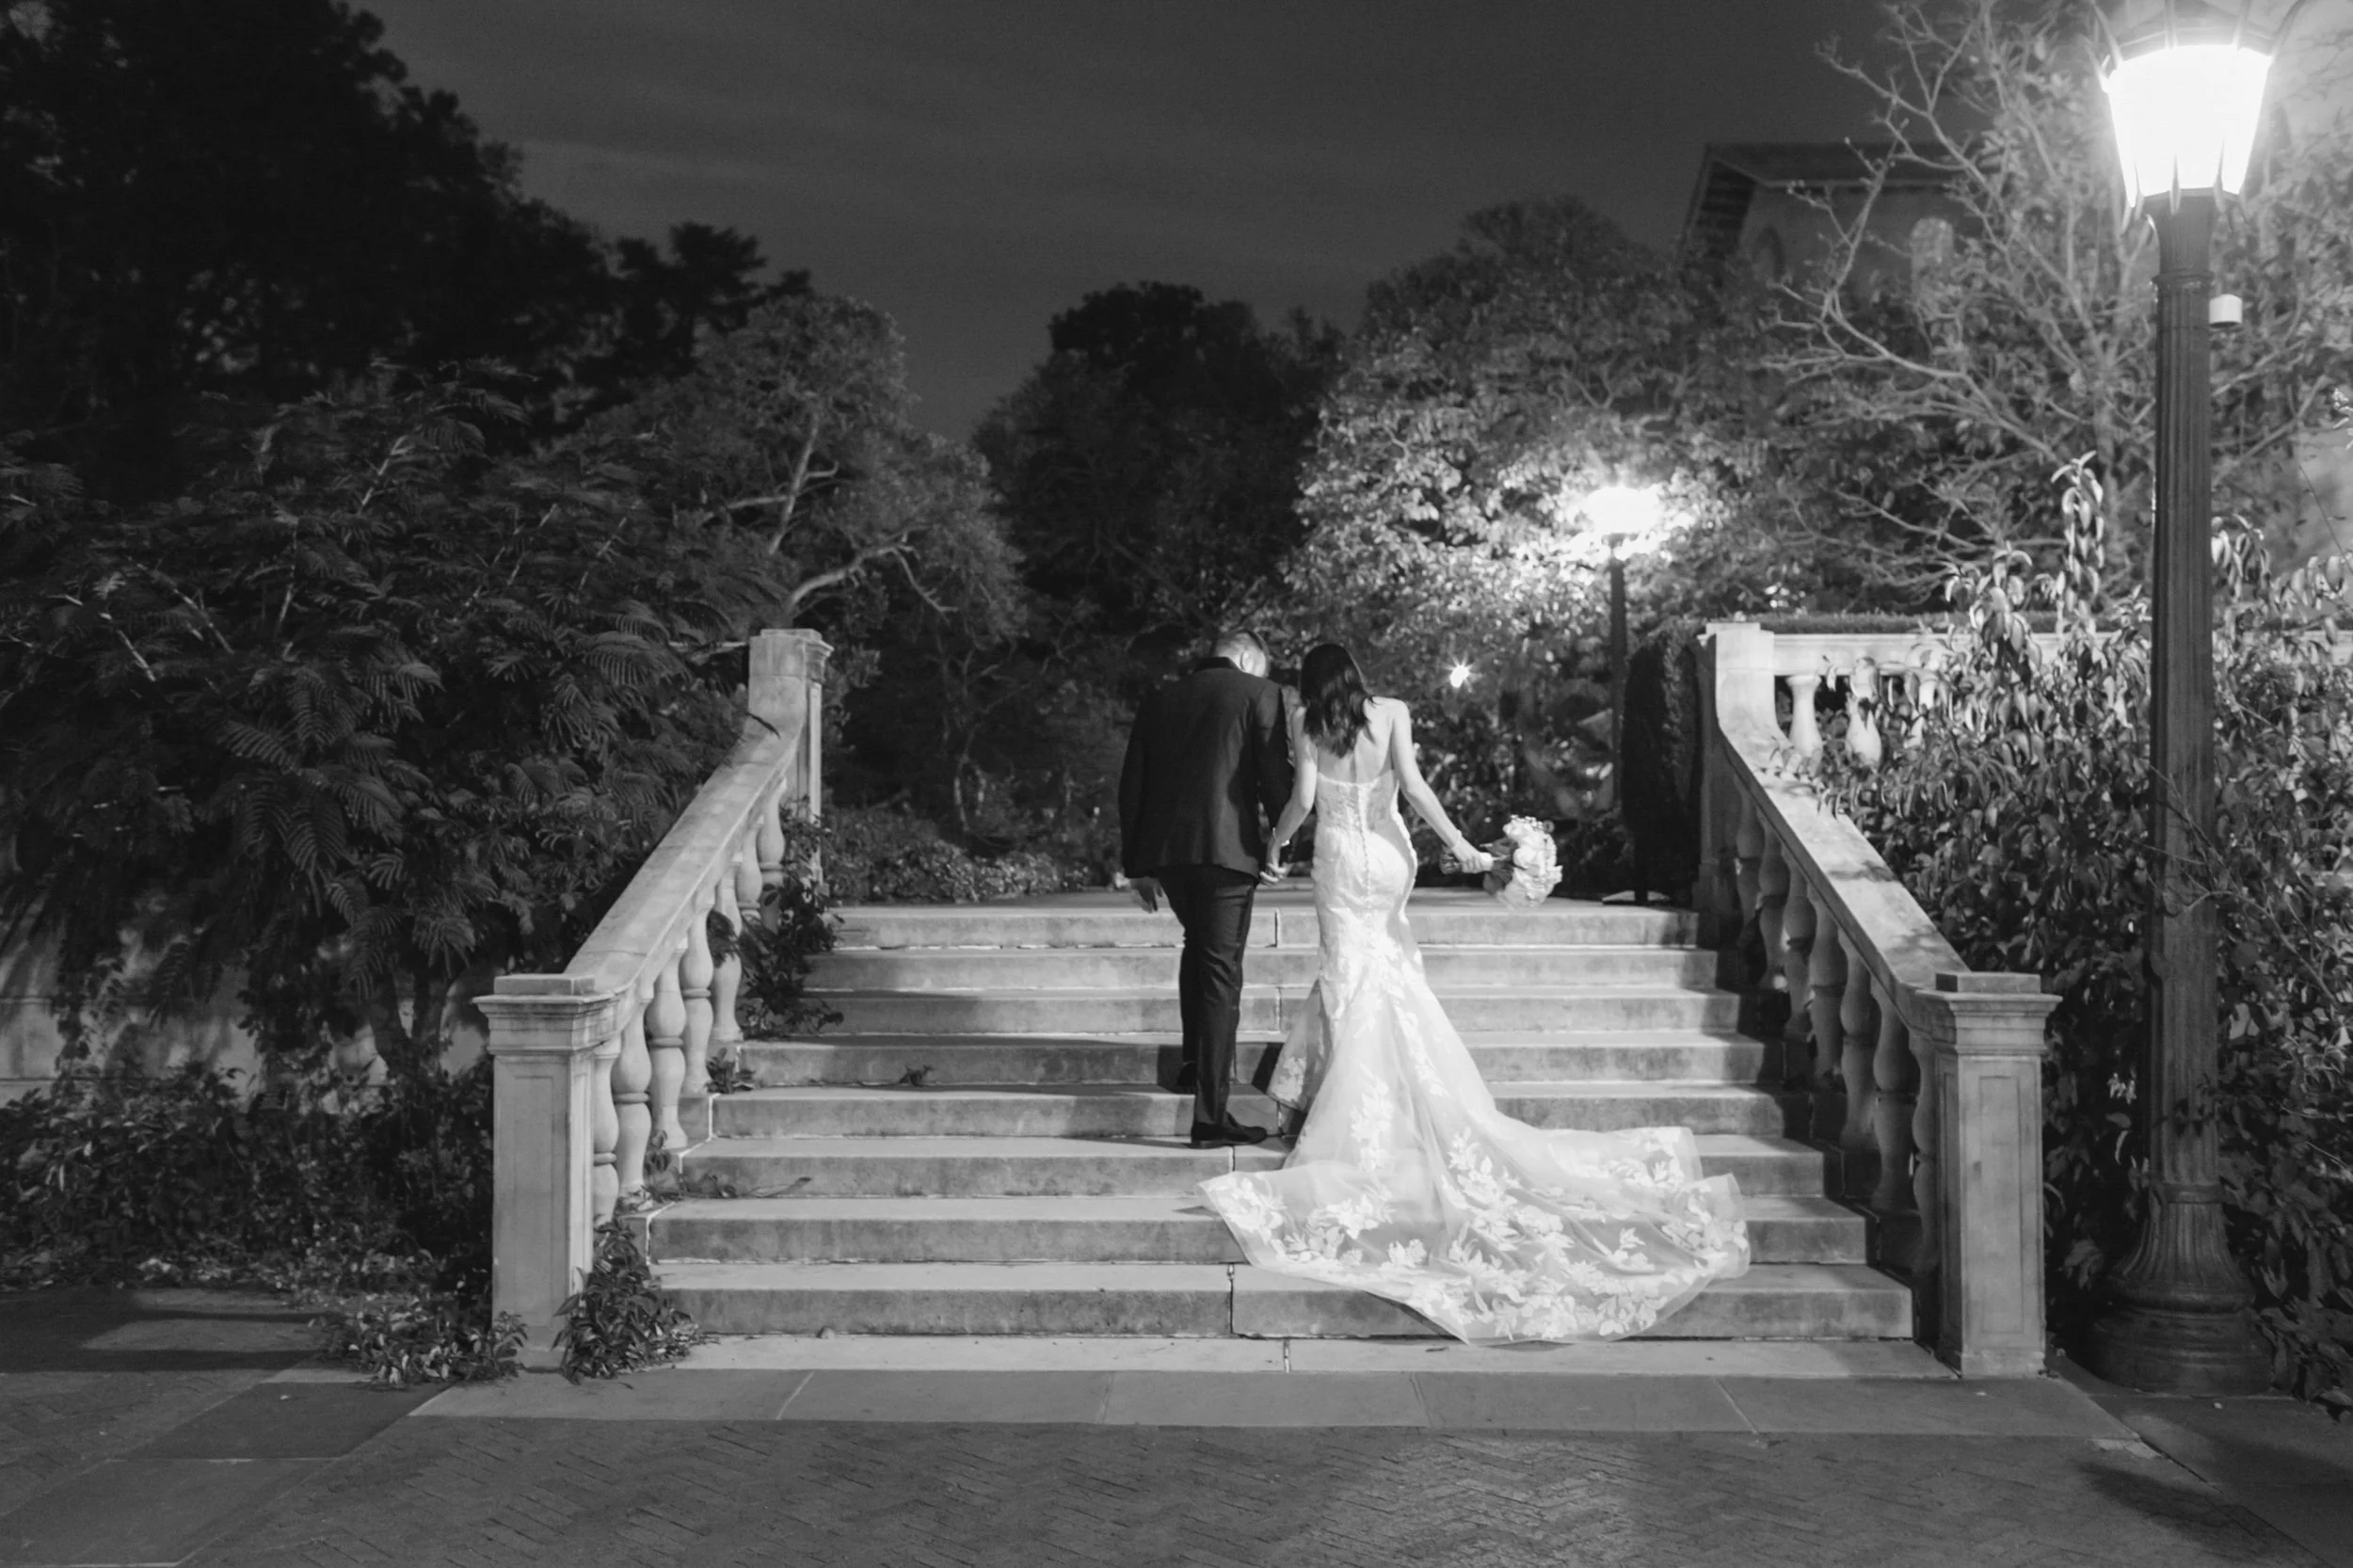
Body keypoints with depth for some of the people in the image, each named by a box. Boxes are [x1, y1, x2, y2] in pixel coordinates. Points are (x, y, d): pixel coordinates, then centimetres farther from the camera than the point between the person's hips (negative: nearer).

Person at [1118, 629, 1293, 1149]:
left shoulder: (1158, 701, 15)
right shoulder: (1260, 694, 2)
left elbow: (1131, 786, 13)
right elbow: (1276, 776, -5)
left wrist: (1136, 863, 17)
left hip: (1164, 848, 5)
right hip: (1228, 847, -5)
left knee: (1198, 945, 29)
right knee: (1220, 973, -2)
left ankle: (1196, 1061, 30)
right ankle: (1211, 1116, -3)